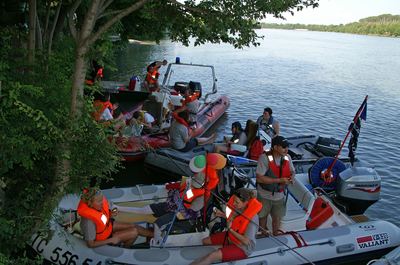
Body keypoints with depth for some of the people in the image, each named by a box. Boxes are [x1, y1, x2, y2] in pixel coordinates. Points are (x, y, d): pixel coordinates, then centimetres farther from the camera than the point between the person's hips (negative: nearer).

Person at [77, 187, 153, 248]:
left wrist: (111, 215, -15)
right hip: (103, 239, -7)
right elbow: (90, 244, -30)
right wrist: (111, 240, -25)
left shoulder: (98, 206, -19)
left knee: (135, 227, 8)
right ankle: (125, 249, 24)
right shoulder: (89, 221, -40)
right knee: (134, 232, -6)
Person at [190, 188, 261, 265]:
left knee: (213, 256, -24)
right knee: (205, 241, 7)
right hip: (231, 236, 9)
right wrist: (222, 215, -4)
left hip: (242, 248, -9)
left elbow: (246, 241, -28)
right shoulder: (238, 208, -12)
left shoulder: (252, 218, -33)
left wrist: (230, 229, -27)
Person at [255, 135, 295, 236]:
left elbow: (292, 171, 8)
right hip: (265, 195, -3)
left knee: (277, 218, 15)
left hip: (279, 195, 3)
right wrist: (279, 180, -29)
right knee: (263, 216, 20)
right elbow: (259, 178, -28)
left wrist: (291, 177, -17)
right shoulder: (265, 158, -25)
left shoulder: (287, 157, -8)